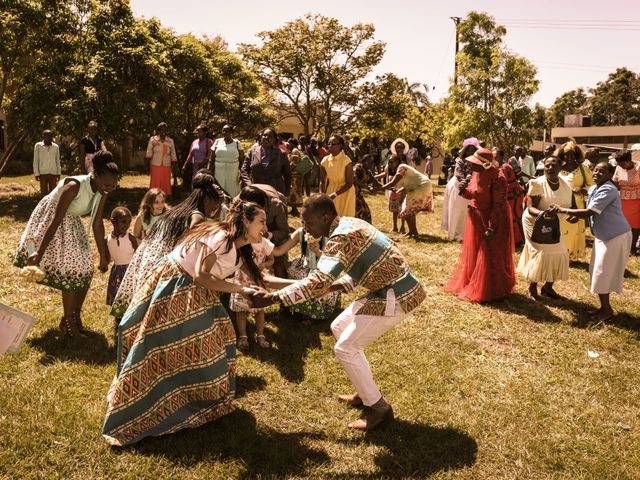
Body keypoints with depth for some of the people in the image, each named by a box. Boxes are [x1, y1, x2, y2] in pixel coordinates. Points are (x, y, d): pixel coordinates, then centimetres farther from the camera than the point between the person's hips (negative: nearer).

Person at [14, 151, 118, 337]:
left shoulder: (102, 191, -13)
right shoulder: (74, 186, -34)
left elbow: (97, 225, -3)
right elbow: (55, 221, -32)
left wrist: (103, 256, 1)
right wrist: (39, 253, -31)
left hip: (71, 224, 7)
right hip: (50, 222, -7)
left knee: (85, 269, 4)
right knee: (69, 272, -9)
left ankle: (75, 316, 20)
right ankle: (68, 321, 5)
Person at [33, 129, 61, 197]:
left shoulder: (56, 147, 5)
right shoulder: (38, 146, -1)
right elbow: (35, 161, 0)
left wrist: (59, 173, 5)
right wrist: (36, 174, -5)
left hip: (53, 173, 2)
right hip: (43, 173, -2)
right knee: (44, 192, 0)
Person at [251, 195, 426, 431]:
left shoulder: (343, 237, -22)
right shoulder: (348, 224, 8)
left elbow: (317, 282, -32)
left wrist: (272, 298, -28)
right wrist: (331, 286, 3)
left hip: (396, 296, -10)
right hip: (386, 289, 10)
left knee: (345, 348, -5)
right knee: (339, 327, 17)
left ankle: (379, 408, 8)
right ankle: (366, 392, 27)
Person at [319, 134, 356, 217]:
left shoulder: (346, 161, -19)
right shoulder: (325, 161, -6)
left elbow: (349, 183, -18)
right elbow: (322, 181, 1)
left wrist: (335, 194, -25)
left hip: (345, 193, -4)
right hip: (330, 191, 4)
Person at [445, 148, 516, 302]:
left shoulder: (497, 178, -22)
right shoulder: (476, 174, 1)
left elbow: (498, 205, -22)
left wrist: (491, 227, -23)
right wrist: (464, 190, -7)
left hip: (493, 219, -8)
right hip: (476, 218, 8)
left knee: (490, 256, 2)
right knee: (472, 253, 16)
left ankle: (488, 291, 16)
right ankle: (469, 284, 32)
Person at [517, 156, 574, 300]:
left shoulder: (566, 185, -5)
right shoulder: (537, 184, -21)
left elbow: (571, 206, 1)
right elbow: (530, 208, -26)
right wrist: (542, 213, -47)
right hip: (535, 223, -6)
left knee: (558, 254, 5)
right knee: (539, 254, -9)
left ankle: (548, 287, 22)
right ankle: (532, 287, 8)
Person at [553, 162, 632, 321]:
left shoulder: (608, 190, -23)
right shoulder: (593, 189, 7)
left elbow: (589, 212, -28)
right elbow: (591, 213, 17)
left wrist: (563, 210, -23)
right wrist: (576, 216, -3)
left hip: (616, 236, -9)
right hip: (603, 235, 9)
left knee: (603, 273, -2)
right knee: (600, 272, 14)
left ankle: (607, 310, 12)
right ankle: (605, 306, 27)